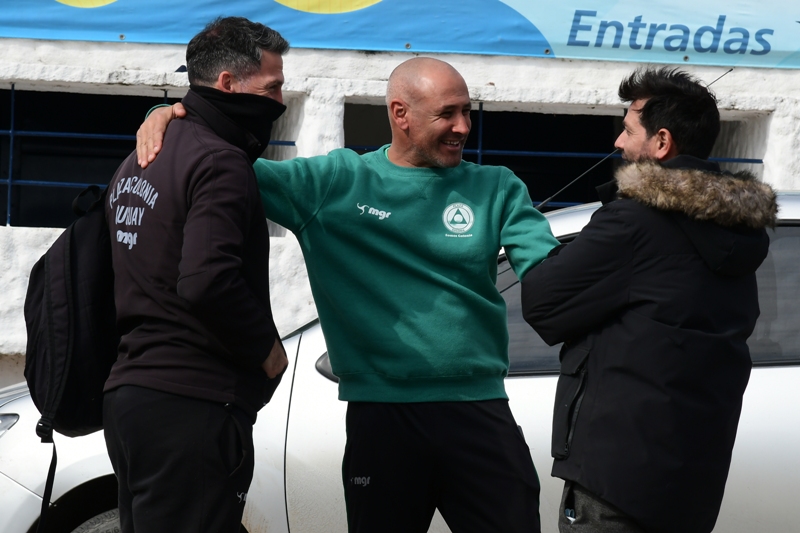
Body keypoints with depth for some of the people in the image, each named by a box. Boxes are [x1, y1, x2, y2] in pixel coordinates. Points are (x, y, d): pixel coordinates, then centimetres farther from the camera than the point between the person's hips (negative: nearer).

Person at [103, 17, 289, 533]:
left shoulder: (139, 160, 17)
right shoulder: (220, 162, -12)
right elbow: (208, 283, -23)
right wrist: (269, 349, -10)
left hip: (129, 391, 10)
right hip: (192, 406, -10)